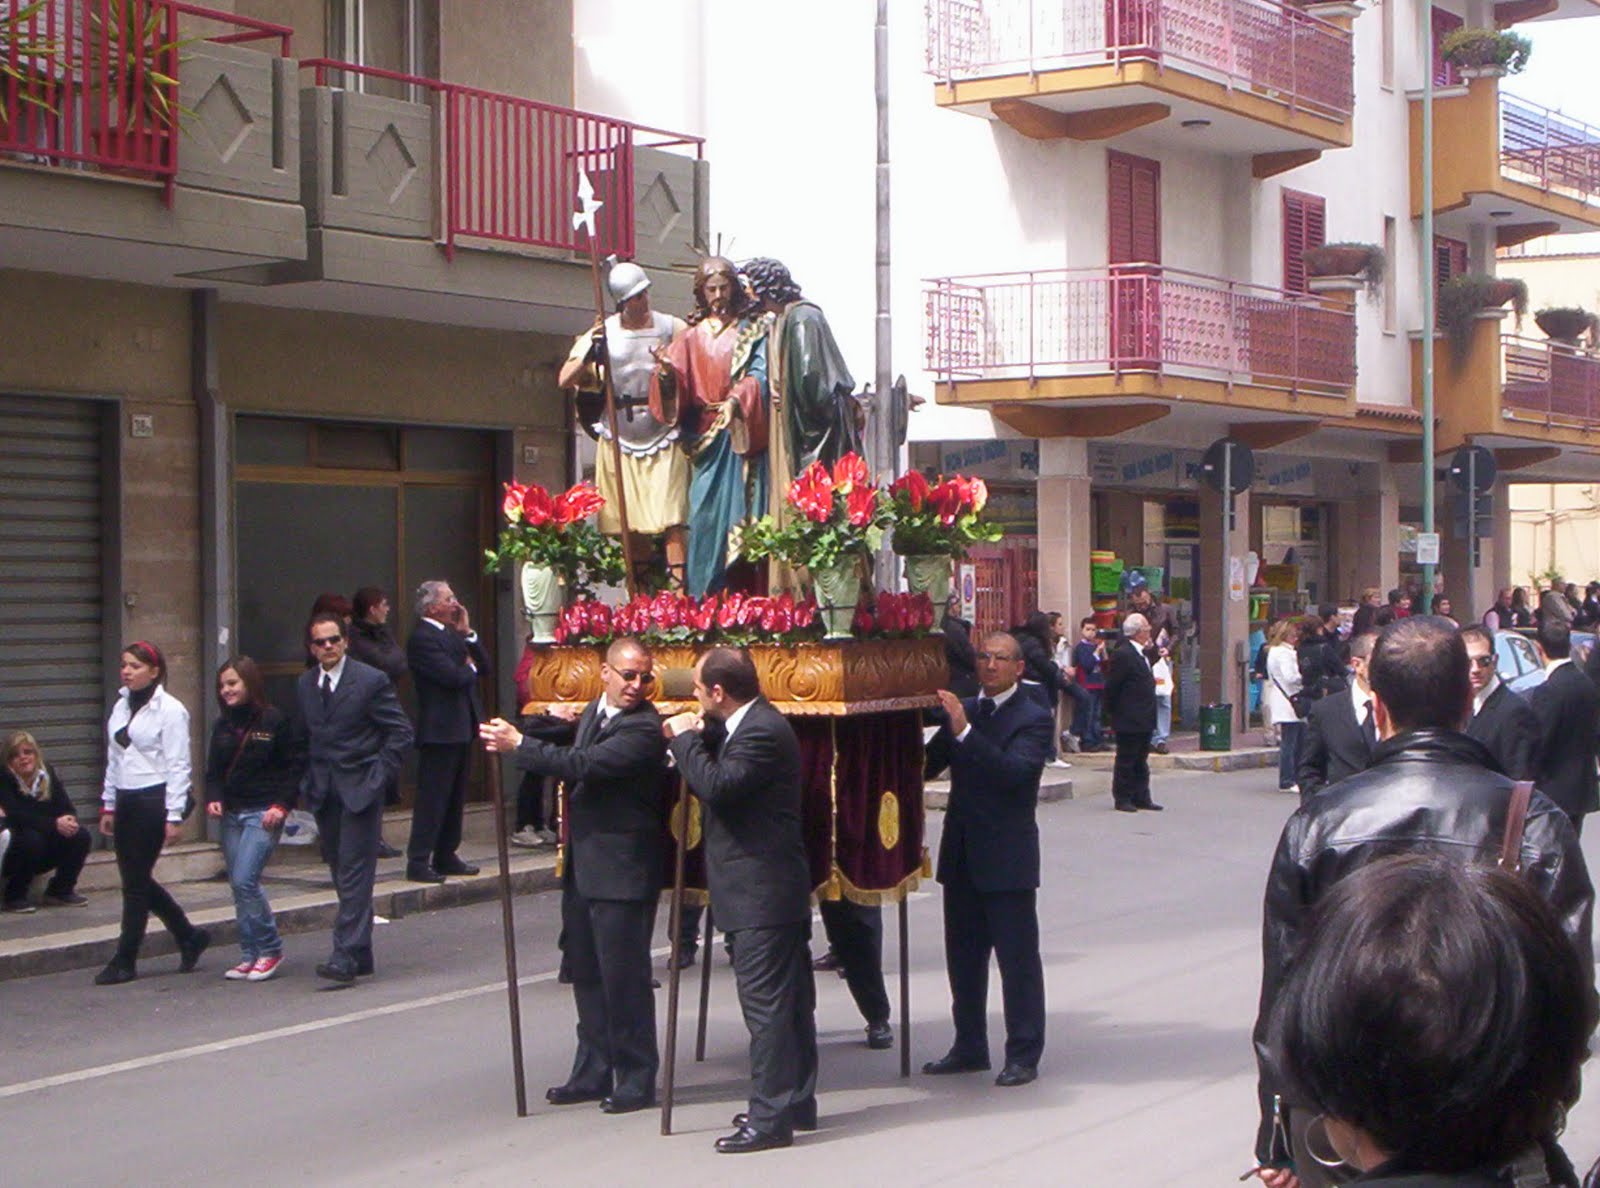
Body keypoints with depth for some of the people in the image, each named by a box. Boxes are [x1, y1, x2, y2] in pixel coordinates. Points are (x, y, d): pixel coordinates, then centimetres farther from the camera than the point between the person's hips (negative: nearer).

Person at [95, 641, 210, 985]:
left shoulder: (169, 710, -9)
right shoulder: (121, 706, 13)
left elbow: (178, 765, -12)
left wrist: (173, 816, -15)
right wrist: (108, 805, 16)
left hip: (153, 801, -8)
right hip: (126, 801, 8)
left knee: (135, 882, -4)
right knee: (137, 880, 10)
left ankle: (124, 961, 4)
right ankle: (189, 937, 25)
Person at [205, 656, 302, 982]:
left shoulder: (274, 720, -6)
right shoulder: (222, 726, 12)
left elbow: (294, 766, -4)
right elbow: (213, 769, 16)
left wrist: (281, 805, -13)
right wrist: (213, 798, -2)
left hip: (263, 813, -6)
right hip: (231, 814, 6)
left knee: (245, 880, -15)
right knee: (238, 885, 6)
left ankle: (270, 950, -2)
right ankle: (250, 956, 13)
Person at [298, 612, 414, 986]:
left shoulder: (370, 681, -7)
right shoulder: (305, 685, 10)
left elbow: (401, 731, -5)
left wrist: (379, 775, -10)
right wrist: (306, 784, 9)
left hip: (359, 790, -6)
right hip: (323, 793, 6)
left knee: (354, 872, -10)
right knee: (341, 871, 9)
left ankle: (347, 955, -14)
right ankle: (361, 954, 16)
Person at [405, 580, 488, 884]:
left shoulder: (452, 634, 16)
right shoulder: (422, 638, -13)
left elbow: (484, 667, 11)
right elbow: (453, 676, -22)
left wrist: (468, 633, 1)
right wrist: (470, 668, -1)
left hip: (461, 728, 9)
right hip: (440, 730, -9)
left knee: (455, 797, 13)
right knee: (432, 798, -7)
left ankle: (446, 856, 20)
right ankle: (418, 861, -4)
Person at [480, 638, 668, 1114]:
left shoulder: (643, 729, -15)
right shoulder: (591, 714, 13)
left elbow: (583, 764, -25)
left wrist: (519, 744, -19)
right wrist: (553, 721, -2)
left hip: (622, 871, -9)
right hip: (583, 866, 9)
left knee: (624, 976, -3)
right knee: (586, 973, 15)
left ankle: (636, 1079, 8)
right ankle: (593, 1073, 26)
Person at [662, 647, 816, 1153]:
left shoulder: (762, 732, -18)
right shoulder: (754, 724, 14)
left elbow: (715, 785, -26)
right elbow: (722, 777, 18)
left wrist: (686, 739, -12)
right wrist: (699, 735, 3)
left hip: (761, 893, -11)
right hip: (772, 888, 11)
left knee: (766, 1003, -8)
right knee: (789, 1000, 16)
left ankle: (771, 1116, -5)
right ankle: (796, 1101, 25)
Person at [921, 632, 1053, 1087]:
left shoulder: (1034, 719, -8)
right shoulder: (961, 711, 11)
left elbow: (1014, 771, -24)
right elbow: (927, 766, 13)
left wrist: (965, 732, -29)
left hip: (1007, 858, -7)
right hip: (962, 856, 7)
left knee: (1018, 957, -1)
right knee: (963, 956, 14)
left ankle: (1023, 1055, 6)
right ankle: (969, 1046, 26)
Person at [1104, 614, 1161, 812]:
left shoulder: (1141, 654, 14)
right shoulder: (1122, 655, -17)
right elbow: (1111, 687, -16)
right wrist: (1113, 712, -11)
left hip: (1143, 721, 9)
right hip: (1129, 721, -9)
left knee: (1141, 761, 14)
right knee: (1126, 761, -1)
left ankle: (1141, 797, 20)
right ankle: (1122, 799, 6)